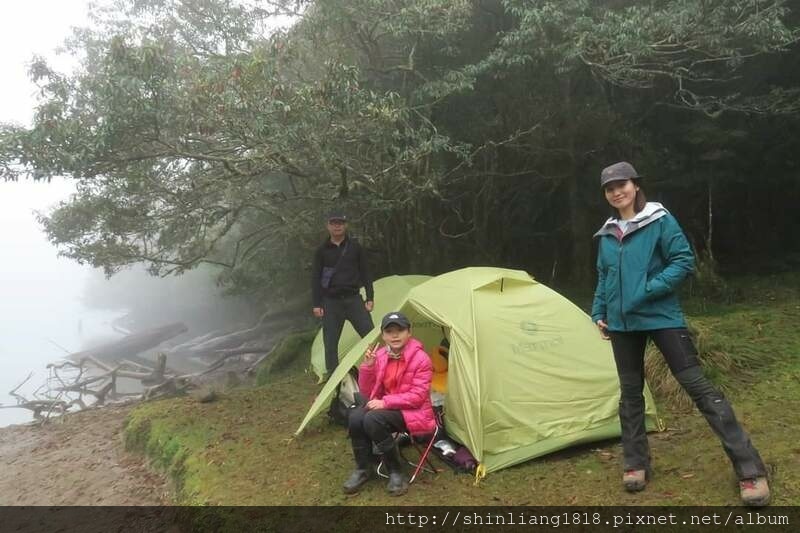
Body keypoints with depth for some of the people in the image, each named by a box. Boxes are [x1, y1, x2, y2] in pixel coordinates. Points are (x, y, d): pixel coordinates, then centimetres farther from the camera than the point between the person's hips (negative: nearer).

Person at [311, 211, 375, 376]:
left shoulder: (355, 247, 4)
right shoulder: (322, 251, 3)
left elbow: (365, 273, 6)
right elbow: (315, 278, 3)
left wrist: (370, 298, 0)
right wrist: (317, 304, -3)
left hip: (354, 299, 0)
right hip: (331, 302, 0)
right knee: (330, 343, 3)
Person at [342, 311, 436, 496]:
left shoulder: (420, 358, -15)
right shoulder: (380, 356, 0)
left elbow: (418, 396, -18)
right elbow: (368, 393, 1)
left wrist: (385, 402, -23)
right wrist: (368, 366, -15)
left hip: (413, 412, -5)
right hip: (387, 409, 6)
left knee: (373, 419, -31)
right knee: (356, 416, -23)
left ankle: (397, 472, -13)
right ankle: (364, 468, -4)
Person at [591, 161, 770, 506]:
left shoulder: (659, 220, -6)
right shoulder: (607, 234, 10)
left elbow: (684, 260, -11)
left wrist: (648, 291, -19)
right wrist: (598, 313, 10)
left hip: (661, 317, -5)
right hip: (622, 323, 5)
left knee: (697, 384, -6)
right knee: (630, 392, 10)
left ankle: (750, 470, 2)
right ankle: (635, 465, 24)